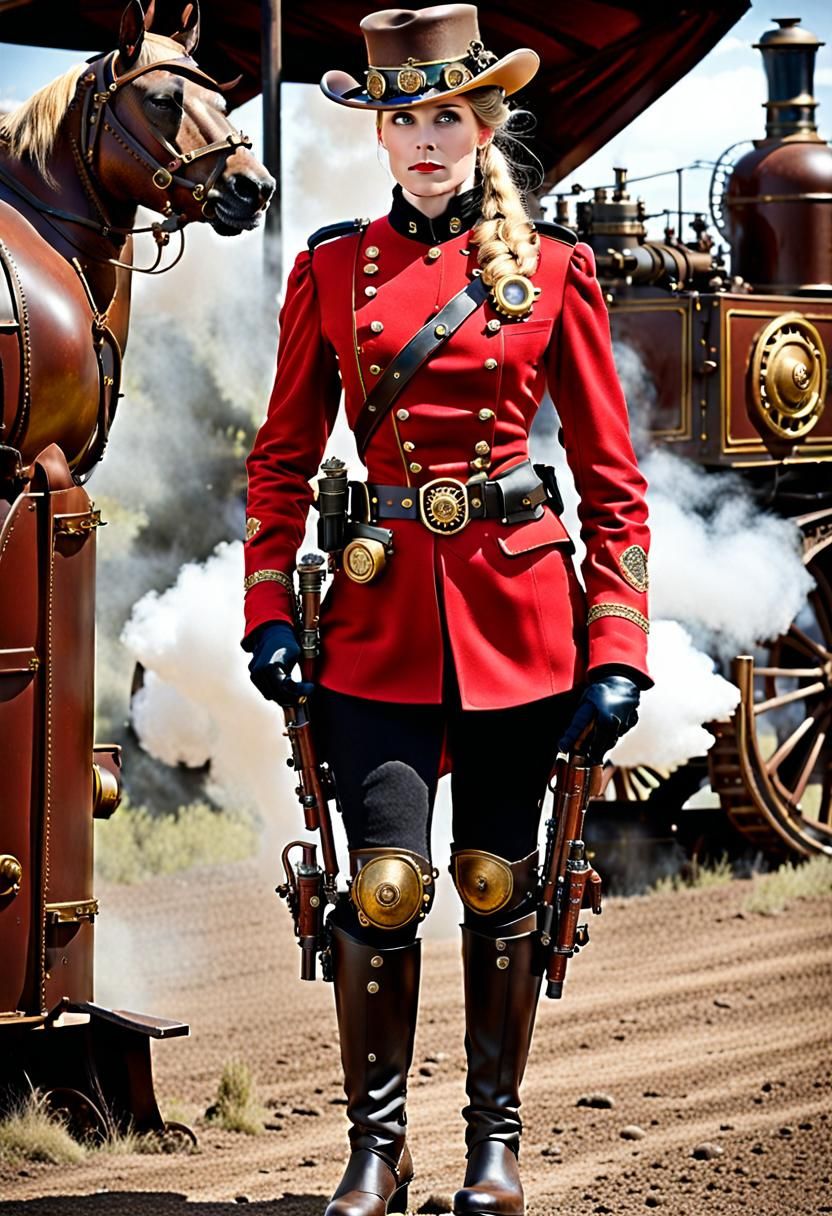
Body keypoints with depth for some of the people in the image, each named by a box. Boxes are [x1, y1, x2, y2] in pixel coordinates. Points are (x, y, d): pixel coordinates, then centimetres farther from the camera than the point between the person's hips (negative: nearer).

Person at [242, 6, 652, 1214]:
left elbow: (612, 476, 3)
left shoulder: (552, 268, 3)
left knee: (498, 885, 7)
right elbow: (283, 456, 10)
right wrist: (270, 611, -1)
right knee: (387, 885, -6)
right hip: (381, 614, 0)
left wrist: (617, 650, -4)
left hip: (519, 612, 0)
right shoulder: (332, 268, 5)